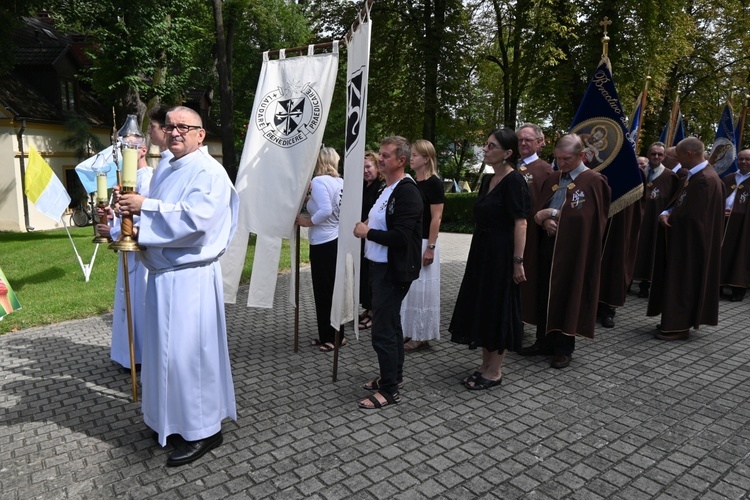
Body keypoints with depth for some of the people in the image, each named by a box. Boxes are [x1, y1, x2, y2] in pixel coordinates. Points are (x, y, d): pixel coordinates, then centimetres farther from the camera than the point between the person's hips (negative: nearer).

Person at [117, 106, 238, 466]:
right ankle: (174, 420, 34)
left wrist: (145, 206, -16)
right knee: (166, 349, 16)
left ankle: (202, 430, 13)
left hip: (190, 277, -9)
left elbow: (196, 219, -23)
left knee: (188, 351, -3)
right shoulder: (169, 172, 17)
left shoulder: (209, 171, -10)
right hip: (164, 274, 9)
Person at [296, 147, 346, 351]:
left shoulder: (318, 181, -14)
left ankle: (329, 338, 15)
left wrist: (308, 221, -12)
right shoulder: (341, 182, 7)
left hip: (323, 243, -8)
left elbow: (326, 210, -27)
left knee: (323, 291, 4)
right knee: (333, 290, 16)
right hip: (337, 240, 8)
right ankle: (336, 335, 26)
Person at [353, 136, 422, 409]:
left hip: (392, 271, -10)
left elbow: (401, 236, -26)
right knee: (391, 324, 19)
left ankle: (389, 390, 9)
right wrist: (367, 228, 0)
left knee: (383, 330, -5)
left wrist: (367, 232, -16)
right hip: (381, 266, 10)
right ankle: (394, 375, 34)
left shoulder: (407, 191, -18)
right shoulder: (387, 188, 12)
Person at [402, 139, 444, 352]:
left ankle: (421, 336, 11)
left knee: (422, 288, 0)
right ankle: (410, 332, 24)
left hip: (424, 243, -8)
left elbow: (436, 218, -15)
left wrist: (430, 248, -19)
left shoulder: (434, 183, -11)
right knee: (409, 288, 12)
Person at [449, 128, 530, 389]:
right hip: (481, 251, 9)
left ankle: (494, 371, 16)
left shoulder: (514, 180, -13)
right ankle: (486, 364, 27)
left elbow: (520, 223, -18)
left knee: (498, 309, 2)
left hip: (501, 254, -9)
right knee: (482, 307, 13)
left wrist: (518, 261, -22)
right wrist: (477, 252, 14)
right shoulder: (487, 180, 12)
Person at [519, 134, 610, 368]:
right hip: (547, 244, 6)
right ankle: (544, 341, 23)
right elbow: (538, 210, 9)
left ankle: (564, 348, 16)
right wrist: (545, 221, -13)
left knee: (567, 297, 3)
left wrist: (551, 213, -10)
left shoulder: (593, 181, -6)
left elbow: (583, 216, -16)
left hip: (573, 248, -6)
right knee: (544, 294, 10)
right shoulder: (552, 179, 13)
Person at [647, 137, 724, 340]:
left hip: (691, 242, -10)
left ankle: (679, 326, 8)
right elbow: (678, 203, 12)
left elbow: (690, 216, -23)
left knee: (684, 281, -2)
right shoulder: (694, 175, 10)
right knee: (677, 281, 15)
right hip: (685, 240, 10)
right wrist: (666, 213, -8)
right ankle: (675, 321, 25)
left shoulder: (705, 179, -22)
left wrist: (669, 218, -5)